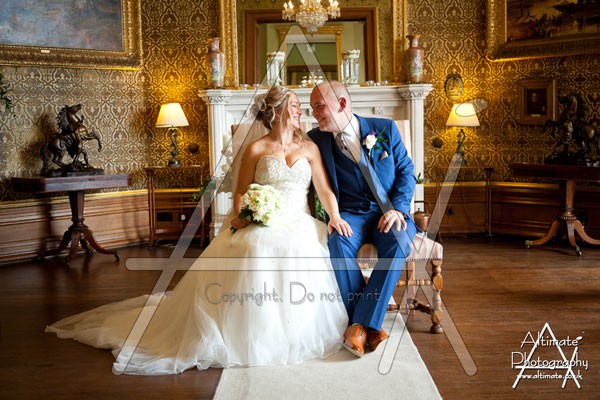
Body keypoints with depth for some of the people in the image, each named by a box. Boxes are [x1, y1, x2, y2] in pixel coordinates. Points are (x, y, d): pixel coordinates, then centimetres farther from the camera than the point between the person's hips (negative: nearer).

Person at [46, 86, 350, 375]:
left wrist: (335, 217, -10)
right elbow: (240, 191, 7)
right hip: (262, 224, -2)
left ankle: (297, 337, -8)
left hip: (299, 225, 2)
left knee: (304, 254, -30)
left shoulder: (309, 148, 13)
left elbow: (325, 190, 7)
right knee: (255, 252, -33)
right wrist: (237, 215, -13)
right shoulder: (255, 149, 8)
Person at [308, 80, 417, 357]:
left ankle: (361, 324, -29)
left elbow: (406, 171, 6)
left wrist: (397, 209, -10)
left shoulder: (385, 128, 5)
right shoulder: (316, 139, 7)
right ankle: (370, 327, -24)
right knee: (338, 241, -34)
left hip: (389, 212, 0)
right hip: (350, 214, 0)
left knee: (398, 241, -34)